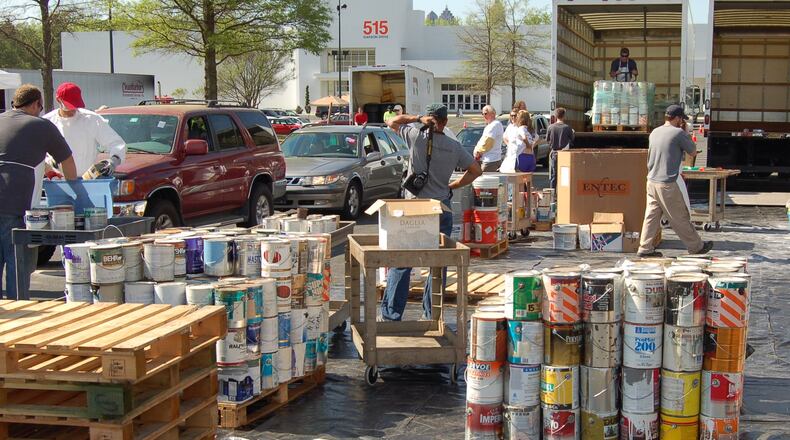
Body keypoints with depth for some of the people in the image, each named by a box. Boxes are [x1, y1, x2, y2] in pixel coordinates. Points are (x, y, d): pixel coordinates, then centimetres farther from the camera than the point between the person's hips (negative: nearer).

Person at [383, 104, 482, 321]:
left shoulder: (417, 137, -6)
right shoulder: (454, 147, 2)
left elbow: (392, 122, 8)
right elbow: (476, 170, 10)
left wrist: (418, 118, 3)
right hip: (442, 208, 2)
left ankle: (391, 314, 2)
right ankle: (431, 314, 12)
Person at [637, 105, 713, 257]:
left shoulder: (654, 133, 11)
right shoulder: (679, 133, -10)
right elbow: (693, 152, -1)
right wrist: (688, 137, 13)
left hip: (651, 181, 7)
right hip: (667, 184, -7)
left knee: (652, 216, 9)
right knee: (680, 218, 4)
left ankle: (645, 248, 8)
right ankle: (696, 246, 16)